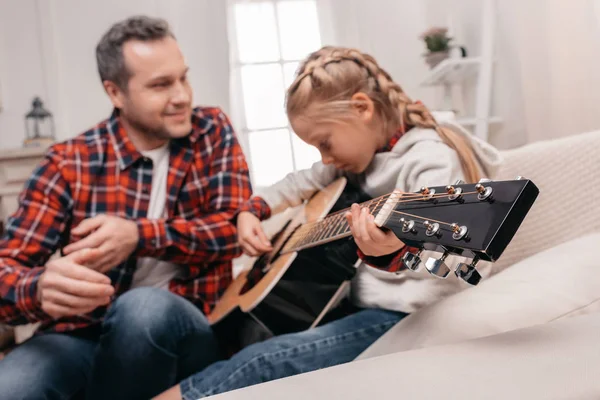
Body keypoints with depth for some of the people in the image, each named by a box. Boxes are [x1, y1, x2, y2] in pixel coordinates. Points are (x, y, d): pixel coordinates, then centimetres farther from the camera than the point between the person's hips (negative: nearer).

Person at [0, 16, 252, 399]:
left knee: (145, 308, -35)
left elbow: (238, 227, -8)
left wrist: (139, 236, -22)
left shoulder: (212, 131, 2)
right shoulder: (69, 162, -2)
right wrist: (42, 288, -32)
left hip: (186, 327, 1)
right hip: (82, 333, 0)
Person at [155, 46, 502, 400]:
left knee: (262, 360, -23)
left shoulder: (431, 158, -18)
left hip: (400, 316, -9)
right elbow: (302, 183, 24)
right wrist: (251, 211, 6)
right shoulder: (359, 151, 9)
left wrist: (393, 249, -48)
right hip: (351, 300, 9)